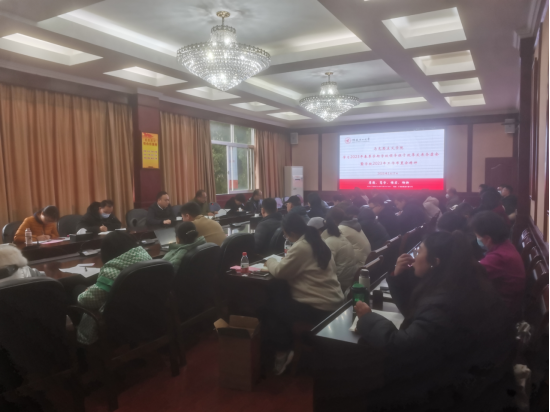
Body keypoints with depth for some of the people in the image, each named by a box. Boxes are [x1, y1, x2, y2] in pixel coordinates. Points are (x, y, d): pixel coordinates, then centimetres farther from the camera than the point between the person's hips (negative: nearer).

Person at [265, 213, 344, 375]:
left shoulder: (300, 247, -18)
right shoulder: (317, 241, 9)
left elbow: (279, 272, -13)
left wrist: (270, 262, 8)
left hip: (319, 307, -9)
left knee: (271, 308, 5)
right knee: (280, 297, 18)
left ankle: (282, 353, 17)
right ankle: (288, 347, 23)